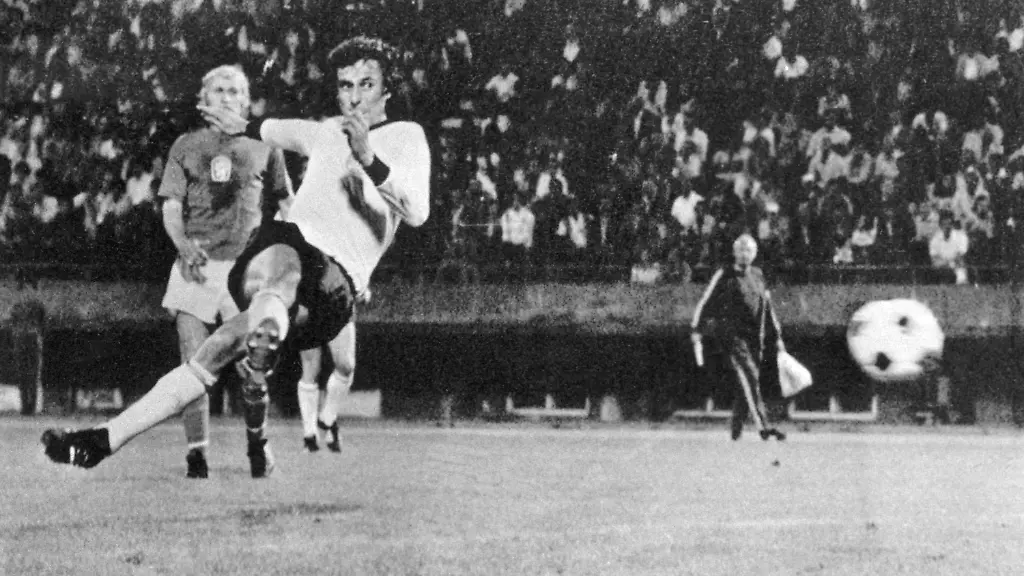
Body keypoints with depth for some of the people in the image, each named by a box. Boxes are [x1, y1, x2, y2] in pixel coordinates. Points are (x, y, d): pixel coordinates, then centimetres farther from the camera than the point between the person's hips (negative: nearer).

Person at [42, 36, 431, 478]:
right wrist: (245, 126, 64)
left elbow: (417, 212, -13)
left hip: (334, 281, -6)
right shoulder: (328, 131, 23)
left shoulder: (405, 138, 7)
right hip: (274, 252, 6)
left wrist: (369, 160, -26)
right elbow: (289, 131, 49)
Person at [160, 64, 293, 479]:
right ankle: (196, 451, -5)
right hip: (196, 265, 1)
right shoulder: (186, 146, 14)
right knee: (194, 363, -6)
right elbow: (171, 207, 8)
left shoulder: (263, 147, 13)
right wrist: (184, 245, -11)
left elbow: (286, 206, 16)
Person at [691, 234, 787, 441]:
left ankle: (736, 431, 20)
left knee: (748, 383, 6)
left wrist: (776, 336, 23)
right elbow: (706, 302, 1)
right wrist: (696, 329, -6)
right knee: (748, 377, -20)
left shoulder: (757, 275, 18)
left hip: (755, 338, 6)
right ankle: (763, 426, -31)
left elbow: (767, 308, 24)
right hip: (732, 335, -6)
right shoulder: (724, 276, 1)